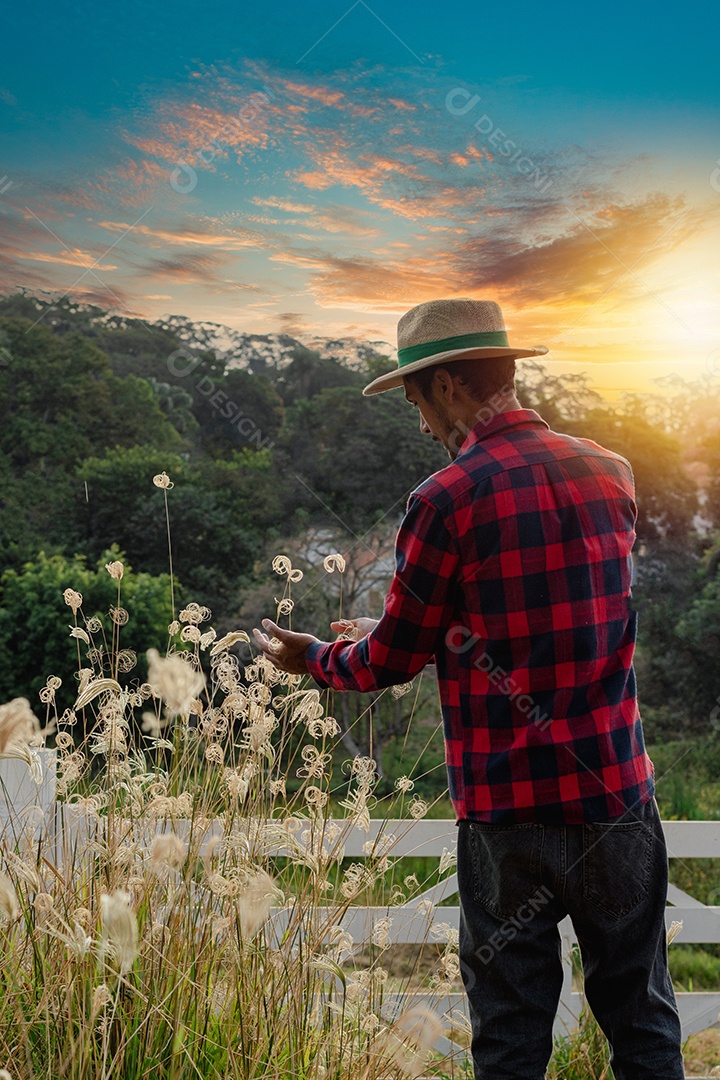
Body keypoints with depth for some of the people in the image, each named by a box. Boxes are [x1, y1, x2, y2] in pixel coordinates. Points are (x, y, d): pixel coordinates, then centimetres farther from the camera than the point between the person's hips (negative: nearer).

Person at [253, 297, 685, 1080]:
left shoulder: (448, 500, -14)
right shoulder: (611, 473, 4)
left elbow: (392, 662, -5)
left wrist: (311, 657, 16)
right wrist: (391, 632, 25)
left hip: (513, 813, -4)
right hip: (620, 797, 5)